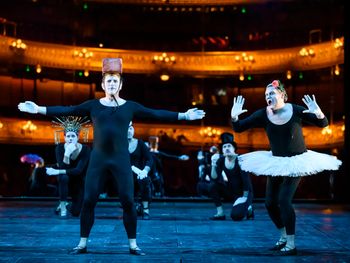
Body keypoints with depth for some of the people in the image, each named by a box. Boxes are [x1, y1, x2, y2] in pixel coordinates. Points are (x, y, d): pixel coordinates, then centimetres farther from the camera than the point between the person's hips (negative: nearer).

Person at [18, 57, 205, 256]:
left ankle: (133, 244, 9)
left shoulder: (131, 107, 5)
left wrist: (183, 115, -2)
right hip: (98, 160, 1)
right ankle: (83, 243, 13)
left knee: (128, 202, -3)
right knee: (88, 201, 1)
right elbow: (67, 110, 1)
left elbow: (157, 114, 3)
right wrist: (39, 109, -7)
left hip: (121, 160, 0)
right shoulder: (93, 105, 5)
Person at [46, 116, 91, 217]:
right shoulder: (60, 148, -18)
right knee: (63, 177, -37)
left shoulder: (85, 149, -23)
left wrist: (57, 172, -39)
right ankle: (63, 206, -17)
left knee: (76, 213, -10)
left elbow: (78, 170, -32)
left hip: (81, 181, -1)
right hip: (67, 179, 1)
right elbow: (62, 168, -28)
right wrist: (67, 154, -43)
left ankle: (75, 204, 29)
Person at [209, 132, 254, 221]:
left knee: (236, 216, -27)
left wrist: (245, 197, -19)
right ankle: (220, 213, -8)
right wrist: (214, 164, -27)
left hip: (243, 192, -5)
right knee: (213, 185, -18)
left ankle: (248, 208, 8)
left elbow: (246, 180, -18)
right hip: (231, 191, 5)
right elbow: (215, 178, -13)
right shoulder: (221, 160, -5)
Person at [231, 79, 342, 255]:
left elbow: (323, 124, -10)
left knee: (284, 200, -16)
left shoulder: (296, 111, -15)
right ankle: (284, 237, 30)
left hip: (296, 161, -5)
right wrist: (234, 116, -28)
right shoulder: (263, 115, -10)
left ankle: (291, 245, -5)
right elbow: (238, 129, -8)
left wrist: (318, 113, -31)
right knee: (270, 203, 8)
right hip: (276, 162, 5)